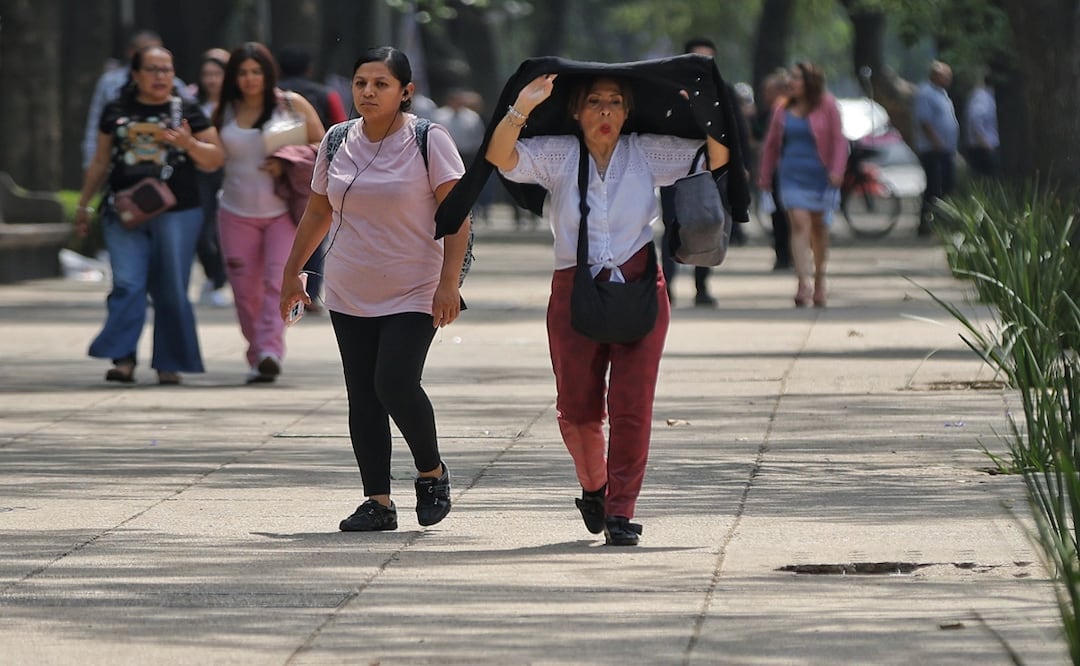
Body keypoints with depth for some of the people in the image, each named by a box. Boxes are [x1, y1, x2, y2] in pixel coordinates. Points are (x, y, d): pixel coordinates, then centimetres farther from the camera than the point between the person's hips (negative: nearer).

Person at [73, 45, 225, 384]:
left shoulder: (187, 112, 6)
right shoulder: (116, 111, 11)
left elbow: (214, 160, 5)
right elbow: (100, 163, 20)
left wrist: (189, 143, -14)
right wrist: (83, 205, 22)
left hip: (177, 213, -1)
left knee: (171, 291, -1)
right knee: (127, 284, -12)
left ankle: (169, 363, 7)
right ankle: (123, 358, -14)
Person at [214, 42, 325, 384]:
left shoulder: (293, 105, 0)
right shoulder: (224, 113, 7)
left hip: (284, 211, -3)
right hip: (237, 212, 3)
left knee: (278, 281, -17)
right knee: (245, 290, 2)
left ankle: (270, 352, -25)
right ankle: (257, 357, 14)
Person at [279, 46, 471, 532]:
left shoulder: (429, 141, -8)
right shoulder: (337, 141, 6)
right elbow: (318, 211, 18)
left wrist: (449, 281, -19)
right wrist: (292, 272, 18)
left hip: (413, 293, -5)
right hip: (349, 294, 5)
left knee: (395, 384, -18)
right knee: (362, 396, 1)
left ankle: (432, 473, 7)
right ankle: (378, 502, 6)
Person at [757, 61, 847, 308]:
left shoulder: (827, 106, -1)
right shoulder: (783, 110, 6)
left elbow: (839, 140, -2)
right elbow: (771, 144, 14)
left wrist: (836, 171, -12)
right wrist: (765, 176, 13)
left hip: (820, 175, -1)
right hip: (792, 176, 1)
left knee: (819, 227, 11)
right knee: (799, 224, -15)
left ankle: (819, 281, 29)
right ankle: (803, 283, -23)